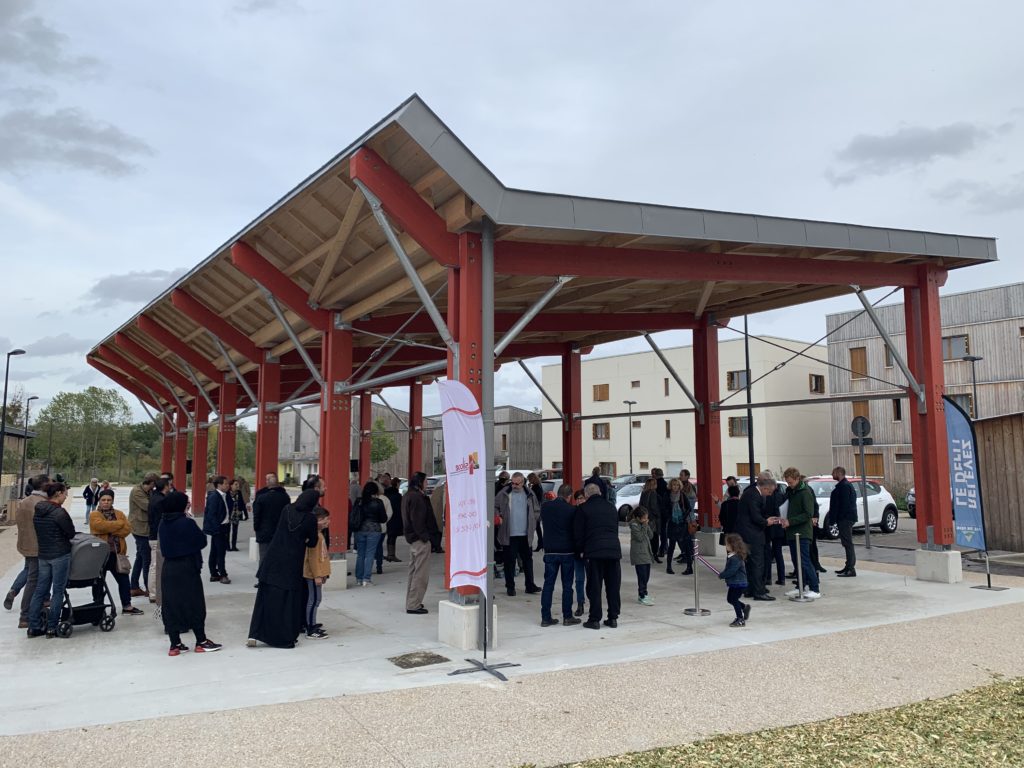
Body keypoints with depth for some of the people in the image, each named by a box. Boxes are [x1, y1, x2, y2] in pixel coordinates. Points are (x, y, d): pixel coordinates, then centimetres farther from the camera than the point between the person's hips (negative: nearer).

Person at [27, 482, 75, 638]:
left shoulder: (37, 511, 6)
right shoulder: (59, 512, -18)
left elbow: (39, 532, 14)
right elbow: (71, 533, -10)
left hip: (43, 555, 7)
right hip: (61, 555, -7)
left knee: (40, 590, 13)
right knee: (58, 591, 1)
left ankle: (34, 627, 16)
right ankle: (52, 628, 5)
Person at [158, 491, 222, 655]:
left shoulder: (163, 523, 2)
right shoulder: (187, 523, -16)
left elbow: (164, 546, 12)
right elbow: (202, 541, -8)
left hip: (168, 568, 6)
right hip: (187, 568, -6)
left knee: (170, 605, 9)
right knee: (194, 604, 6)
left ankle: (175, 644, 13)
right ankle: (201, 642, 14)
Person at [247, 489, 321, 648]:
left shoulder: (287, 509, 1)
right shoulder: (311, 518, -11)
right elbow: (312, 543, -2)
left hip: (273, 559, 4)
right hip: (292, 563, -4)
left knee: (266, 597, 10)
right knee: (289, 599, 8)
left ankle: (254, 634, 7)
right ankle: (286, 637, 12)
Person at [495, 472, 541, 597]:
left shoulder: (529, 495, 5)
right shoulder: (504, 493, -1)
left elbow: (537, 511, 14)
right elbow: (495, 507, 6)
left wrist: (532, 522, 3)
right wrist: (497, 517, -10)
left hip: (526, 534, 2)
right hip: (509, 534, -2)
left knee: (527, 560, 9)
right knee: (509, 561, 3)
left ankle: (530, 585, 19)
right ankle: (510, 587, 13)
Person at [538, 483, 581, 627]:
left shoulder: (545, 507, 0)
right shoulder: (571, 510, -10)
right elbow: (576, 530, -2)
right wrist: (577, 550, 11)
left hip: (550, 551, 3)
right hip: (567, 551, -3)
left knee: (548, 584, 7)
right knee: (567, 585, 6)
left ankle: (546, 617, 6)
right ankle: (567, 616, 9)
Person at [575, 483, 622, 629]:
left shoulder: (583, 508, 2)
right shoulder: (611, 507, 18)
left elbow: (578, 533, 1)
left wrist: (580, 550, 14)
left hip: (594, 552, -4)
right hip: (614, 550, 4)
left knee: (594, 587, 2)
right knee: (613, 587, 10)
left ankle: (595, 619, 3)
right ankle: (613, 618, 14)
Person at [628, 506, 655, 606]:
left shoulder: (644, 523, 12)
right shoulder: (634, 525, -11)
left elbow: (650, 536, 9)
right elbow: (640, 537, -18)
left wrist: (648, 525, -4)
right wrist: (644, 526, -15)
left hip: (646, 553, 8)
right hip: (638, 554, -8)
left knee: (646, 575, 11)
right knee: (642, 576, -9)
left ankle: (643, 594, 22)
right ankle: (642, 597, -4)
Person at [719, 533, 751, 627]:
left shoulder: (736, 558, -25)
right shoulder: (730, 556, 7)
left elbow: (731, 571, -30)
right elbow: (728, 569, 17)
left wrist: (721, 575, -20)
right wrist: (723, 574, 2)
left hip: (739, 583, -10)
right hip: (734, 583, 10)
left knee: (734, 599, -3)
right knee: (730, 599, 18)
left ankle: (741, 620, 7)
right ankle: (745, 607, 33)